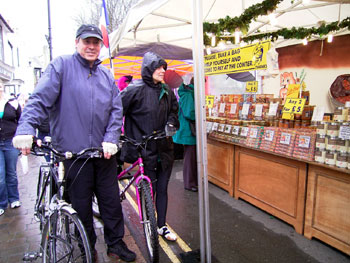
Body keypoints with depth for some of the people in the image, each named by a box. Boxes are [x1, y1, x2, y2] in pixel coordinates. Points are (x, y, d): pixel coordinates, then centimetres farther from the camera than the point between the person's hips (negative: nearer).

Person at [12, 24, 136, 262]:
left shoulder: (107, 75, 12)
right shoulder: (62, 66, 0)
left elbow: (116, 110, 8)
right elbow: (40, 99, -9)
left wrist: (111, 140, -5)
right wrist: (26, 130, -23)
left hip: (103, 152, 4)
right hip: (73, 152, -3)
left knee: (111, 201, 12)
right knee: (81, 205, 10)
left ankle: (116, 244, 32)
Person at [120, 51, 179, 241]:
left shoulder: (166, 91, 8)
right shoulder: (136, 89, -10)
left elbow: (174, 110, 20)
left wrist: (171, 123, 2)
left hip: (164, 148, 5)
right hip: (145, 149, -5)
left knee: (162, 189, 13)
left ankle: (162, 226, 31)